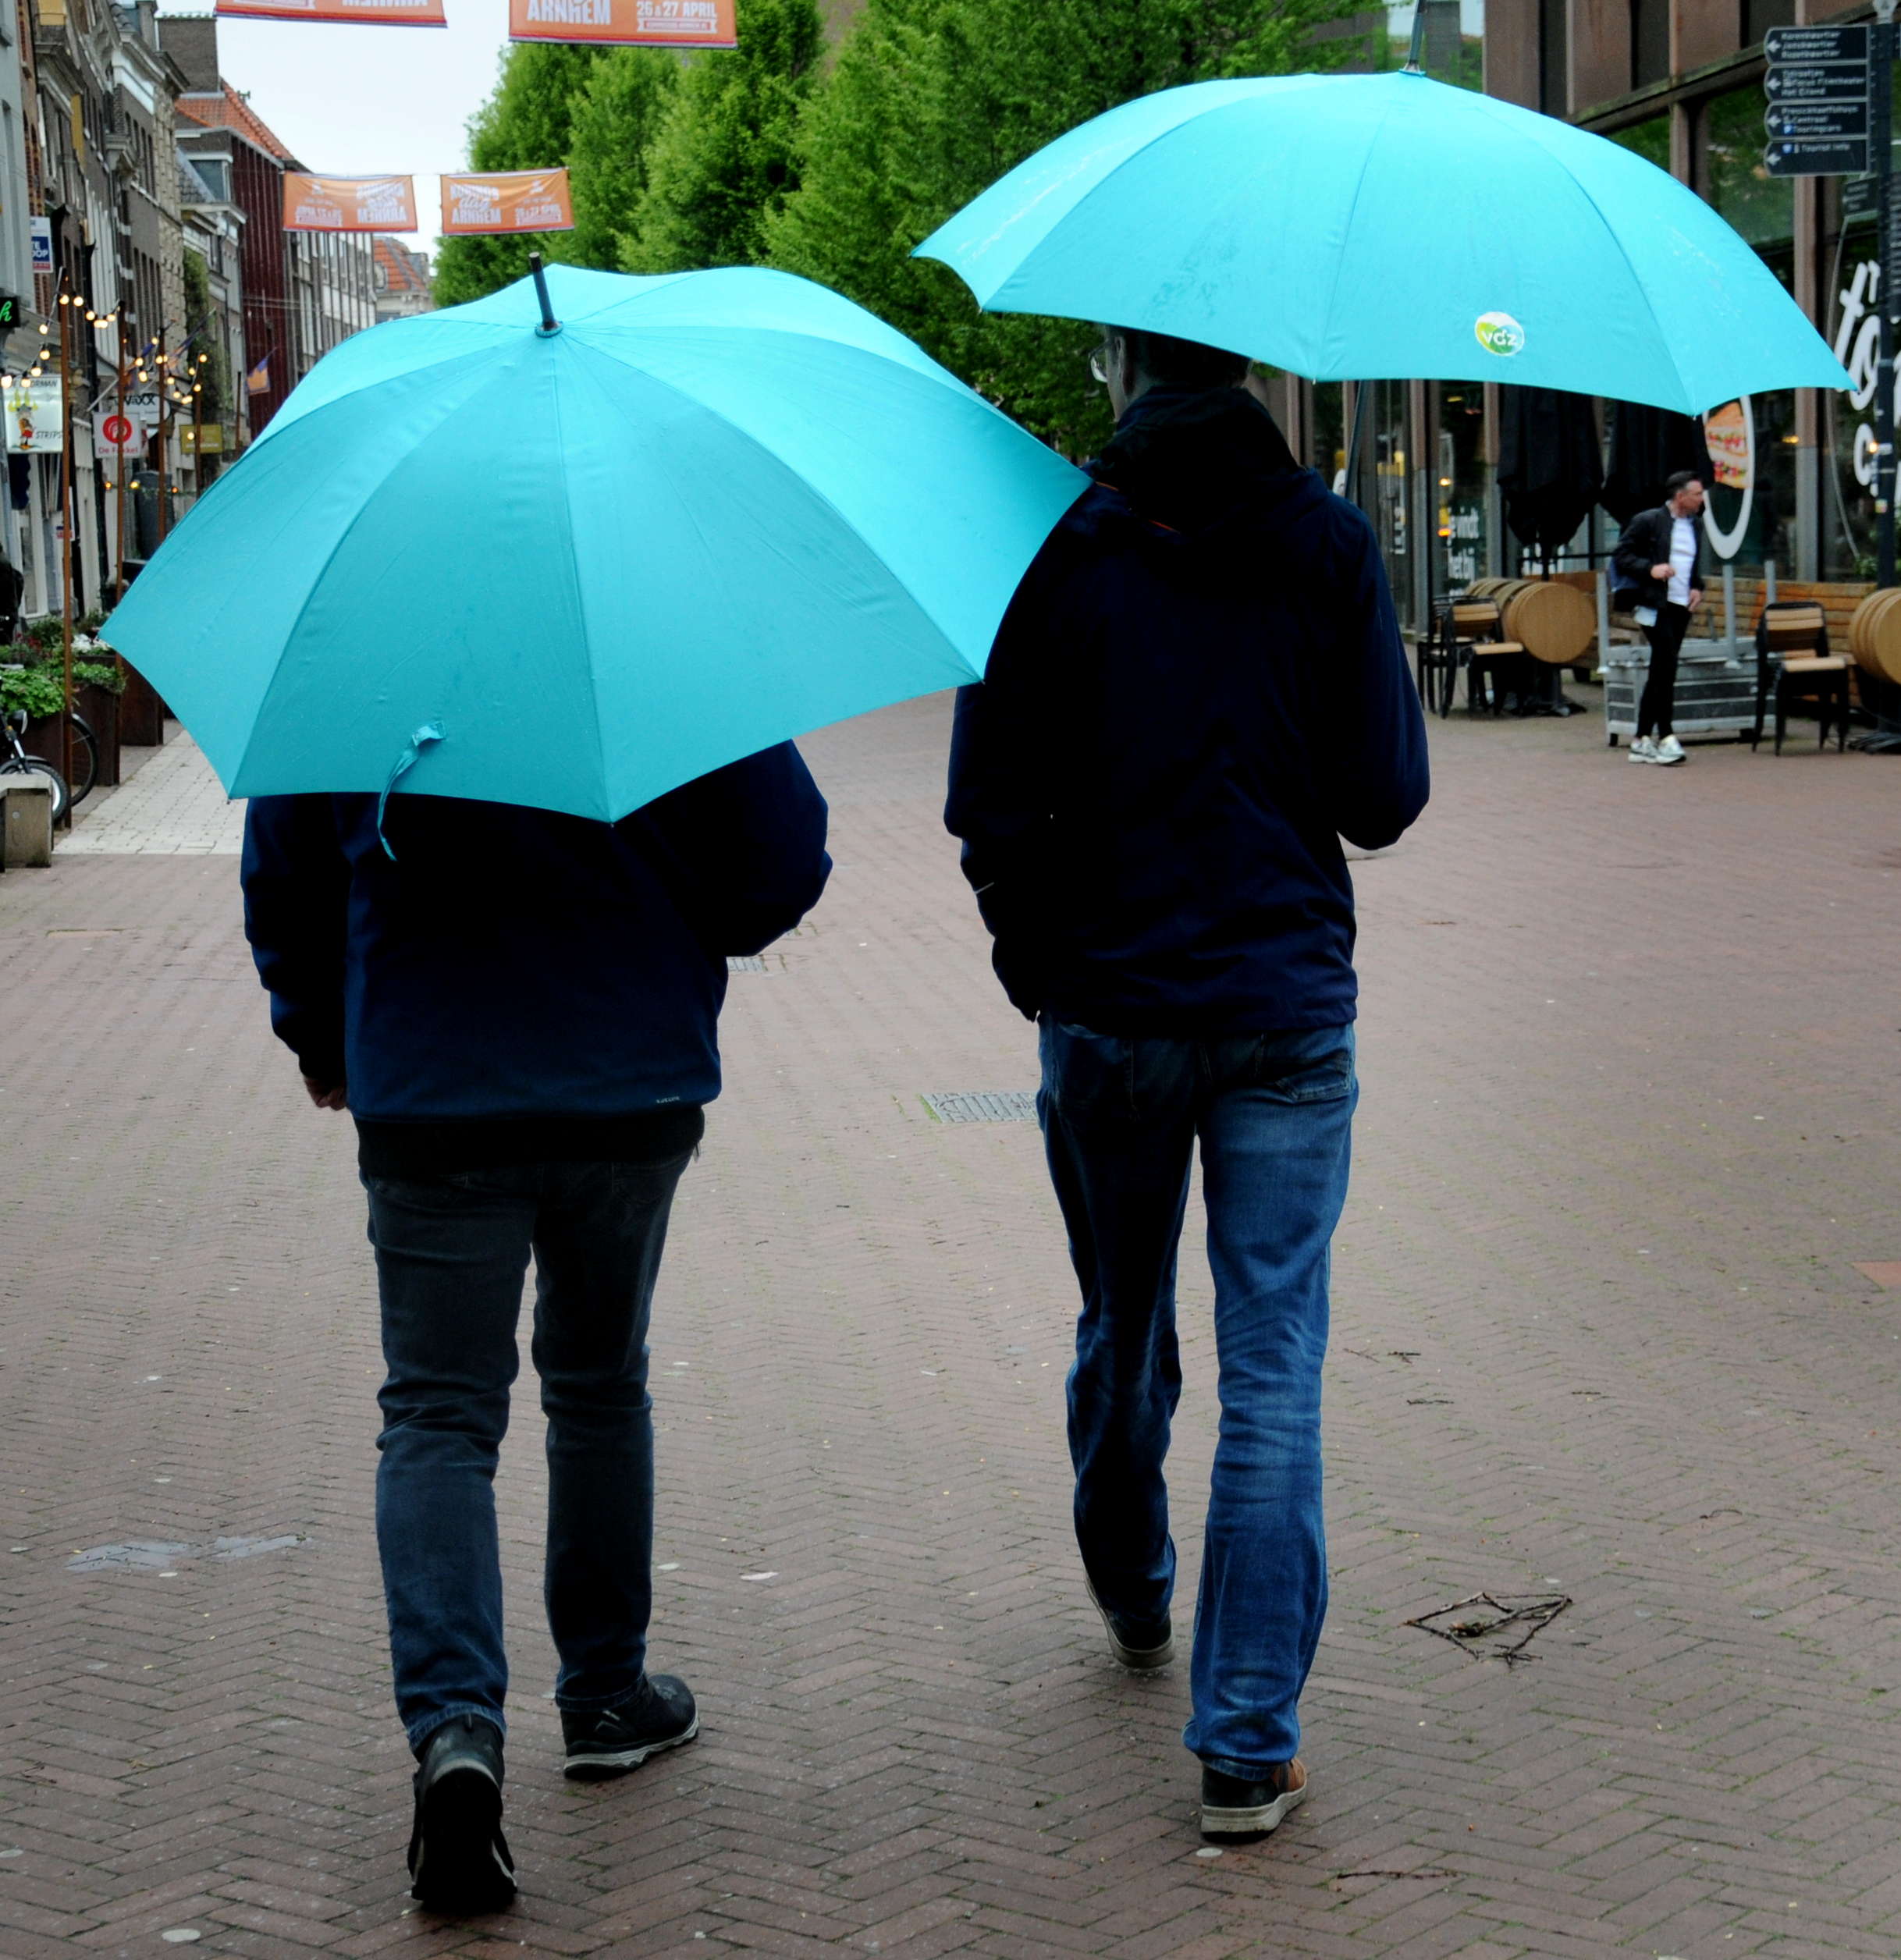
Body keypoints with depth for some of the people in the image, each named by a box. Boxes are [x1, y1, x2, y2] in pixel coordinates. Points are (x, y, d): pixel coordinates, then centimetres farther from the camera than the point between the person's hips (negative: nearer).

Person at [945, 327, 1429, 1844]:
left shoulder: (1053, 545, -6)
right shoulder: (1329, 543, -4)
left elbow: (990, 805, -6)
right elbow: (1387, 798, -3)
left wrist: (1033, 952, 12)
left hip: (1106, 1012, 1)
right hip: (1288, 1009, -1)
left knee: (1122, 1334, 21)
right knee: (1274, 1371, 1)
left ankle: (1132, 1598, 45)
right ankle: (1248, 1745, 0)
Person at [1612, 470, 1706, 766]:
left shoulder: (1695, 527, 16)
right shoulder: (1648, 521, -5)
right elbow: (1621, 555, -5)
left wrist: (1698, 588, 9)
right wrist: (1650, 569, -20)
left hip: (1681, 608, 7)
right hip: (1655, 605, -7)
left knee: (1660, 673, 8)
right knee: (1666, 667, -16)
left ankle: (1641, 742, 12)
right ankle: (1665, 737, -15)